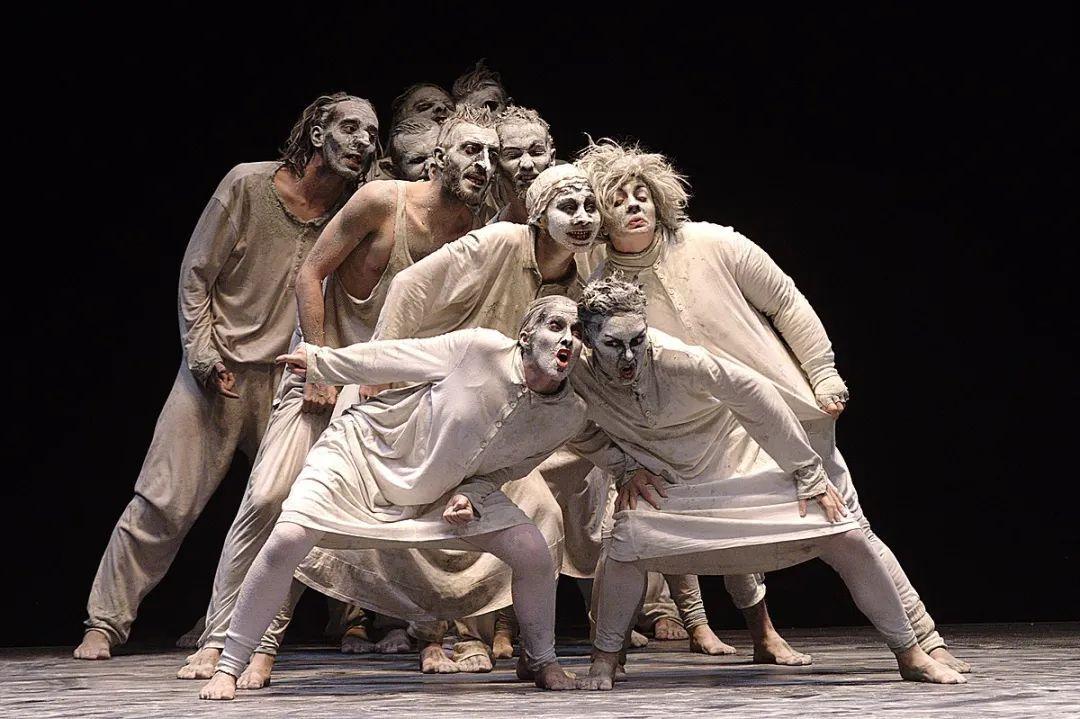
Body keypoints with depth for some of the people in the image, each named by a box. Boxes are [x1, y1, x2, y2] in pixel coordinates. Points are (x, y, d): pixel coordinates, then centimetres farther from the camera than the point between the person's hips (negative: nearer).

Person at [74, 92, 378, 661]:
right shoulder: (248, 184, -6)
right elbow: (195, 274, -1)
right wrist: (202, 352, -6)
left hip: (291, 378, 3)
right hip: (217, 373, -3)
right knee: (164, 500, -4)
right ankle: (106, 621, 7)